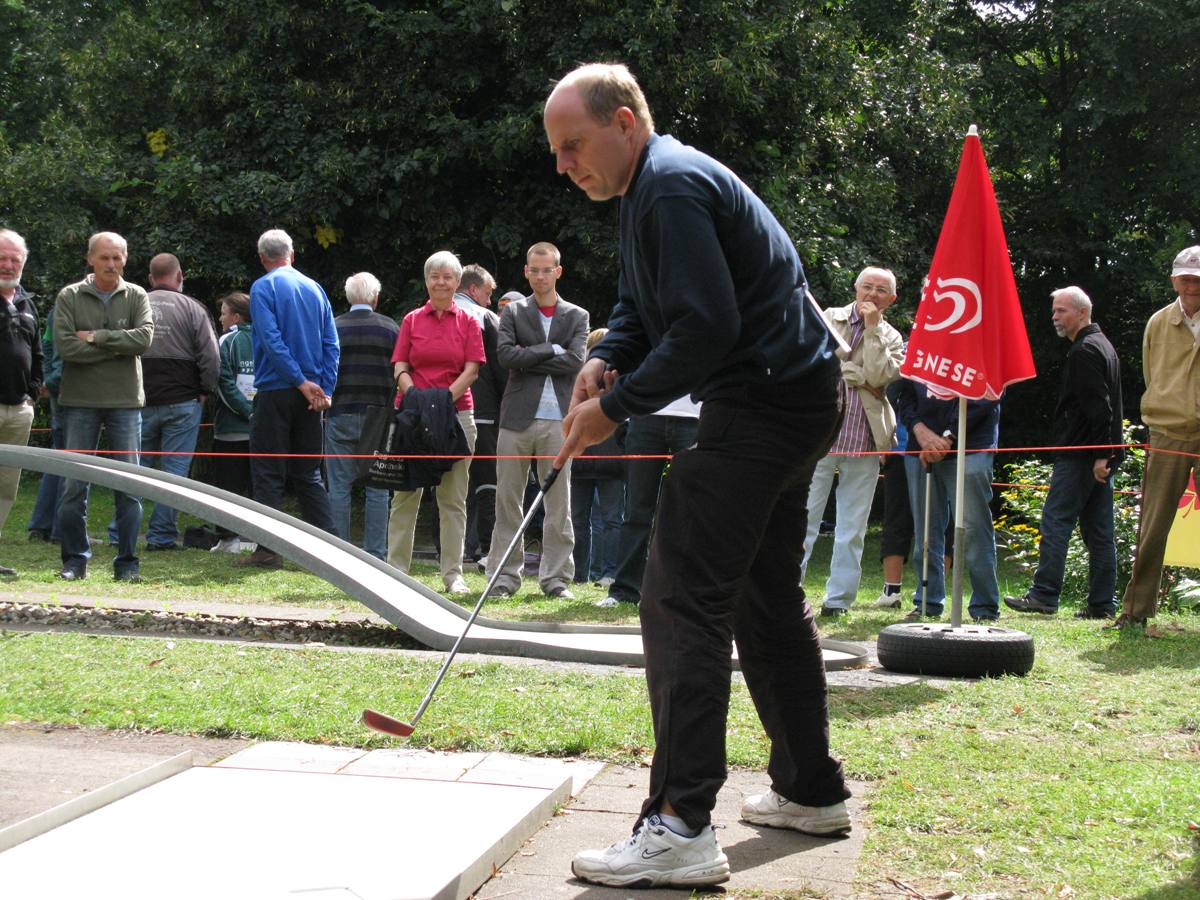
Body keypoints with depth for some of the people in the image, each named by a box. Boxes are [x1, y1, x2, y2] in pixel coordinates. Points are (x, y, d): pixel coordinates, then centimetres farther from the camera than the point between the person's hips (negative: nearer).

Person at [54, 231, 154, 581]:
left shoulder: (136, 297, 5)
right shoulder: (69, 297, 2)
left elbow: (144, 337, -11)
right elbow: (65, 346, -10)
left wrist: (96, 337, -11)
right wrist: (119, 347, -10)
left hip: (125, 401, 1)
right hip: (80, 401, 0)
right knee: (75, 484, 2)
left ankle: (127, 561, 9)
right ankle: (75, 559, 12)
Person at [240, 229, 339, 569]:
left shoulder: (263, 288, -6)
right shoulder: (315, 288, 11)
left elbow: (271, 340, -16)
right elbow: (332, 344, 5)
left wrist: (301, 382, -14)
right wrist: (323, 388, 2)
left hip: (275, 391, -5)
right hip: (310, 396, 5)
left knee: (268, 472, 0)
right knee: (309, 473, 12)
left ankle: (269, 550, -2)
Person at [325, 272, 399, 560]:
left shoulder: (333, 327, 0)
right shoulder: (391, 328, 1)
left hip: (341, 416, 0)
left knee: (339, 488, 4)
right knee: (377, 489, 5)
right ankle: (375, 555, 5)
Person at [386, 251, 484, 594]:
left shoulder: (468, 322, 7)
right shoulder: (412, 321, 9)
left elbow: (471, 371, 0)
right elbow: (400, 369, 4)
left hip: (457, 412, -1)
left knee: (453, 498, 1)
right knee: (405, 495, 2)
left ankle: (453, 572, 5)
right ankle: (397, 569, 7)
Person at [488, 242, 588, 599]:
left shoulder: (577, 316, 9)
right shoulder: (513, 312, 9)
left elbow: (575, 362, -7)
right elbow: (505, 354, -7)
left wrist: (527, 358, -7)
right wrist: (551, 349, -9)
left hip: (557, 420, 0)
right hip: (518, 418, 0)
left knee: (558, 501, 1)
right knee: (508, 499, 2)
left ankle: (556, 577, 7)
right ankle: (506, 575, 9)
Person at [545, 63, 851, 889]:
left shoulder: (674, 186, -16)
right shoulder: (651, 187, 17)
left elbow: (706, 327, -24)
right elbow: (641, 307, 22)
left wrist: (616, 408, -17)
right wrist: (606, 362, 1)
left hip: (764, 402, -11)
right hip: (792, 396, 11)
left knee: (683, 598, -14)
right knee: (767, 595, 18)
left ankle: (681, 827, -17)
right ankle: (812, 791, 28)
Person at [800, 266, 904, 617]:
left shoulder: (892, 339, 12)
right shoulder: (827, 319, 9)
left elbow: (878, 375, -7)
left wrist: (873, 328, -5)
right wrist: (859, 376, -8)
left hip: (864, 443, 2)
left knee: (852, 528, 5)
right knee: (803, 517, -5)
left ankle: (839, 598, 12)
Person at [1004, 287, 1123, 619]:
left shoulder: (1084, 351, -12)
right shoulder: (1102, 346, 20)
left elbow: (1099, 407, -20)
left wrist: (1100, 455, -23)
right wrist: (1104, 454, 18)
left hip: (1080, 455, -10)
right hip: (1101, 455, 10)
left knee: (1055, 522, -7)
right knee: (1098, 530, 8)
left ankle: (1044, 595, -6)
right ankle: (1102, 603, 9)